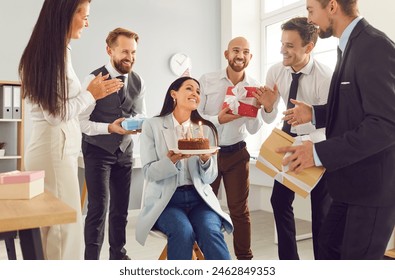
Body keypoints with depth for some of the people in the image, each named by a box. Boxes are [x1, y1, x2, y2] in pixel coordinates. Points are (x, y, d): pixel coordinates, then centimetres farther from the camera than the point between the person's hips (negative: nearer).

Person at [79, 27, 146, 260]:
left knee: (121, 207, 13)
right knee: (99, 207, -9)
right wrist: (110, 128, -29)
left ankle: (118, 254, 31)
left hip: (125, 150, 5)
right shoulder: (94, 79, -14)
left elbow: (142, 116, 10)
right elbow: (82, 122, -15)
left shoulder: (138, 82, 3)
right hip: (98, 150, -5)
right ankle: (92, 259, 10)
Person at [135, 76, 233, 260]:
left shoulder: (205, 128, 9)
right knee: (183, 232, -30)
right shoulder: (152, 126, 2)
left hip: (198, 197, 2)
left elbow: (209, 178, 6)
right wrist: (172, 160, -24)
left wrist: (206, 159, -16)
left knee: (211, 232, -27)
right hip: (165, 199, -2)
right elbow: (149, 173, -5)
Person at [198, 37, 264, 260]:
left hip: (237, 154, 1)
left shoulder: (255, 87, -1)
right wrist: (218, 119, -25)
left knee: (240, 210, 8)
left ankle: (245, 257, 24)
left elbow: (253, 130, 1)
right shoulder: (207, 81, -7)